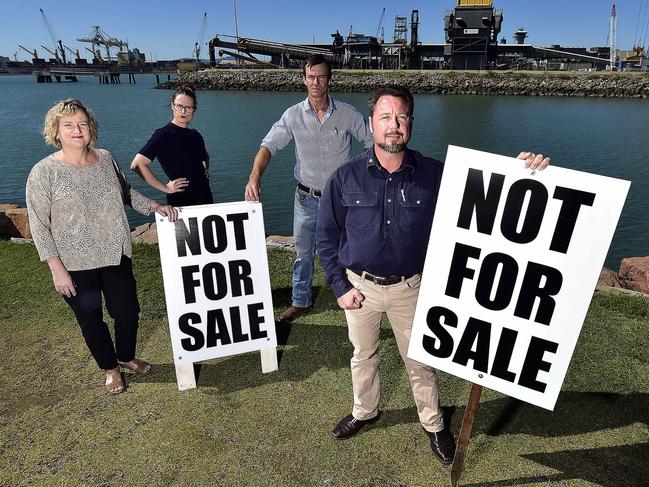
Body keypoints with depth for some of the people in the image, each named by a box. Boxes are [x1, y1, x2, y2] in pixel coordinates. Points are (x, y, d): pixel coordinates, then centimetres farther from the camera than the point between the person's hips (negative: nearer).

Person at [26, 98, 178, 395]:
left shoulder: (105, 159, 0)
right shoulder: (44, 172, -12)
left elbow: (126, 192, 15)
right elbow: (39, 225, -10)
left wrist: (154, 206, -1)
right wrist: (56, 268, -13)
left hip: (116, 256, 4)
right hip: (75, 265, -3)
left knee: (128, 312, 13)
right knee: (90, 320, 13)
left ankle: (127, 357, 42)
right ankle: (110, 368, 38)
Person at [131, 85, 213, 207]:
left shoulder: (195, 135, 9)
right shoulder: (163, 135, -11)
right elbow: (137, 165, -20)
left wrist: (206, 170, 10)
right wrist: (165, 188, -19)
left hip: (205, 197, 6)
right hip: (179, 202, -6)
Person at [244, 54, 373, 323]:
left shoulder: (347, 113, -6)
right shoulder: (293, 115, -5)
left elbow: (372, 141, 2)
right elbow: (269, 145, -13)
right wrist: (255, 176, -31)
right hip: (307, 197, 1)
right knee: (303, 252, 13)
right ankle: (301, 301, 32)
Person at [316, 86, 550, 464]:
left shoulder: (436, 175, -11)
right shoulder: (345, 178, -10)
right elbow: (327, 235, -3)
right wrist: (340, 286, -6)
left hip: (410, 288, 0)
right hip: (360, 286, 1)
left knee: (420, 359, 16)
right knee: (363, 355, 22)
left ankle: (434, 423, 42)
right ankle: (364, 412, 48)